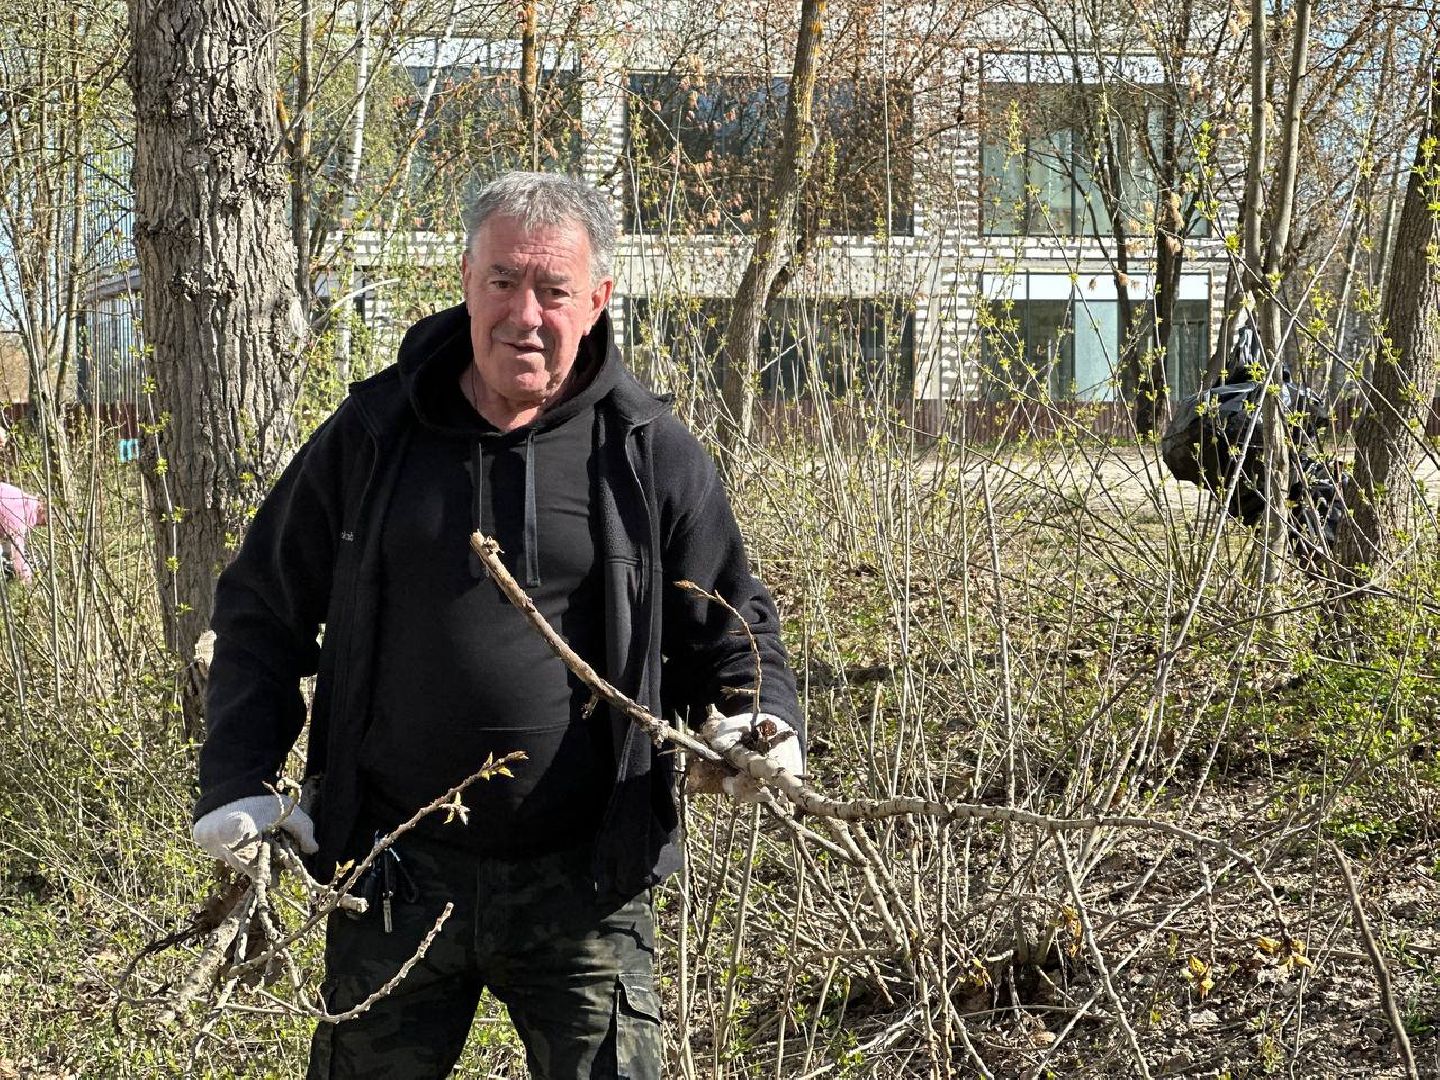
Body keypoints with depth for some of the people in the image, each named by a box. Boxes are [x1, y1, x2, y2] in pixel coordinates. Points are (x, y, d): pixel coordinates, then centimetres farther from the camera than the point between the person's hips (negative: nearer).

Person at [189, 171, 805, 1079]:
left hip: (583, 882, -1)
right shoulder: (374, 434, 1)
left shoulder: (653, 454, -1)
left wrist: (762, 718, -12)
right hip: (396, 878, 1)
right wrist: (239, 781, -2)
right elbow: (263, 613, 9)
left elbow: (728, 623, 9)